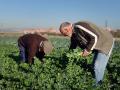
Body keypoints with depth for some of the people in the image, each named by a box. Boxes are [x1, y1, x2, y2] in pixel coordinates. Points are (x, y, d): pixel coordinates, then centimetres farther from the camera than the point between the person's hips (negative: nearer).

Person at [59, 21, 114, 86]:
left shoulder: (79, 27, -27)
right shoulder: (73, 35, 4)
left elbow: (95, 37, -30)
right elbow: (72, 48, 15)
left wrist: (88, 50, -23)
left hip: (106, 42, -10)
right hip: (98, 45, 10)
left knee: (98, 67, -9)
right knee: (95, 66, 14)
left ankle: (97, 86, 4)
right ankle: (97, 83, 26)